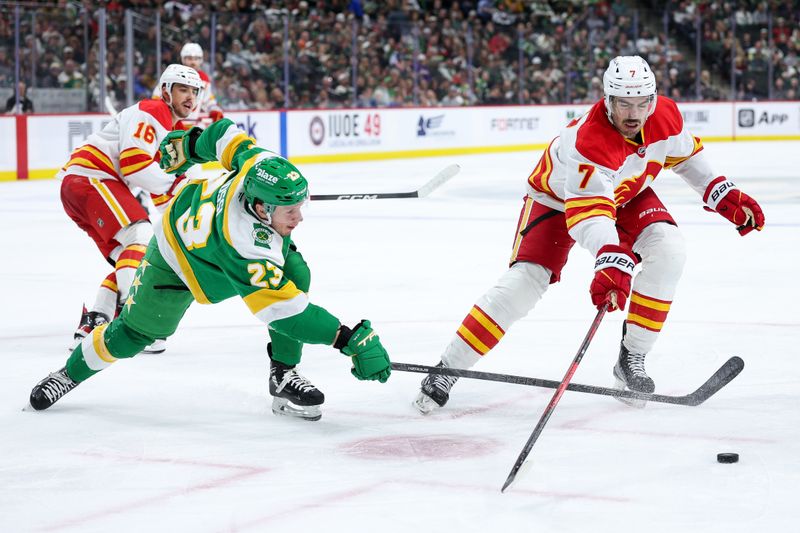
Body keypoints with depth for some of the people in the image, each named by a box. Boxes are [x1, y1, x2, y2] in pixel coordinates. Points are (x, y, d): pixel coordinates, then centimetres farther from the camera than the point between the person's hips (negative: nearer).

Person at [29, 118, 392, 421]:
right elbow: (284, 310, -47)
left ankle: (283, 377, -8)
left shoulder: (260, 163, -34)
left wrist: (190, 145, 6)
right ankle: (71, 373, 37)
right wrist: (352, 339, -51)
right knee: (134, 333, 8)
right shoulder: (245, 247, -48)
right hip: (181, 255, -6)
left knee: (297, 274, -18)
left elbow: (226, 135, -16)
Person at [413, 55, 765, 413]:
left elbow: (685, 154, 3)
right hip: (557, 198, -6)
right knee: (524, 282, -19)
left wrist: (726, 197, 2)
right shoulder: (588, 139, -41)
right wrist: (612, 262, -66)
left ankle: (631, 358, -7)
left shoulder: (665, 116, -21)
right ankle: (447, 369, -10)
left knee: (668, 251, -20)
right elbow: (590, 210, -52)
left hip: (625, 193, 6)